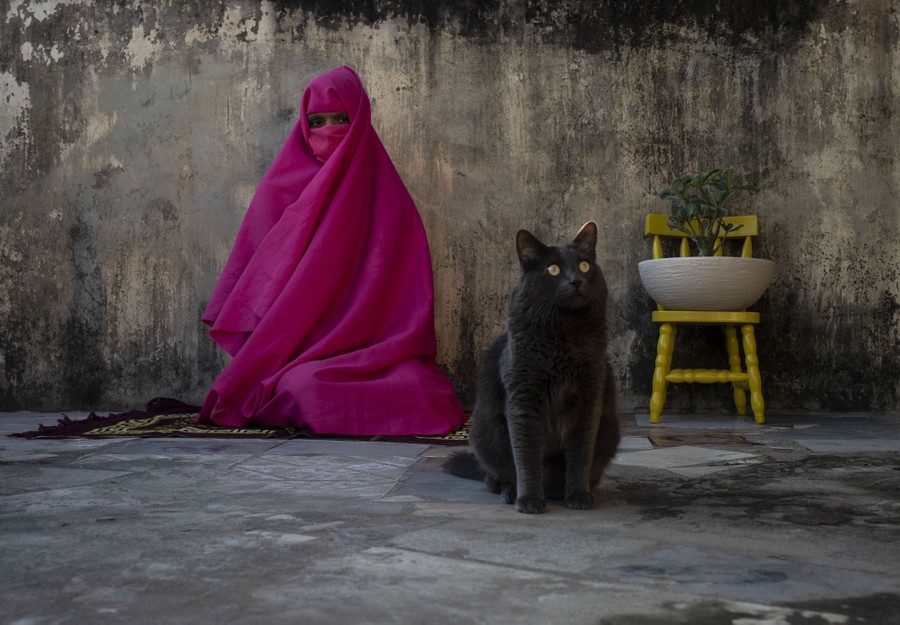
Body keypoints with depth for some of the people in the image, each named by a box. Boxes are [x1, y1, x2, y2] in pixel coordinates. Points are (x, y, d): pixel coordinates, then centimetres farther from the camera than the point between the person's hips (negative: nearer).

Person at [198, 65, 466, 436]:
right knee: (306, 389, -33)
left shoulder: (384, 193, 10)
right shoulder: (281, 189, 10)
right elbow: (260, 278, 10)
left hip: (368, 347, 1)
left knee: (415, 389, -28)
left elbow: (406, 285, 6)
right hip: (297, 347, -1)